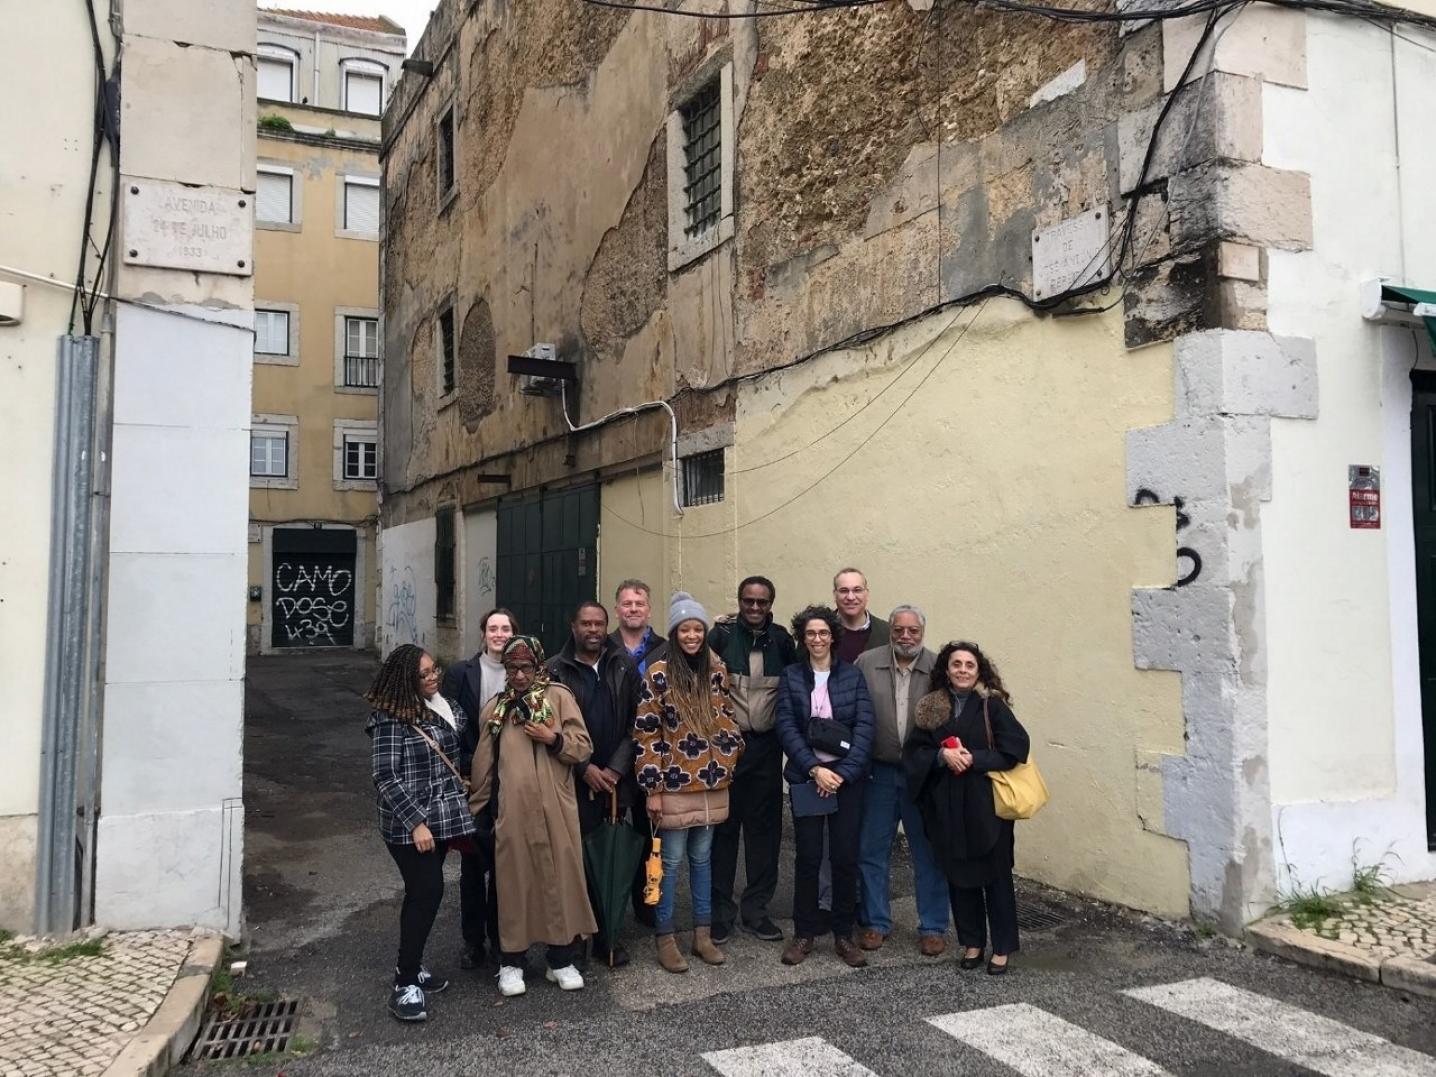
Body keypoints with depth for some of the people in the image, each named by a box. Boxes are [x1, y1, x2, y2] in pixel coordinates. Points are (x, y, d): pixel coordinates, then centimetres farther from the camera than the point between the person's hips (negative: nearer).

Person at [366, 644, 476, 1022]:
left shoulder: (444, 707, 6)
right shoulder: (389, 718, -14)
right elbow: (386, 778, -17)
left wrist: (457, 812, 12)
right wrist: (416, 823, -21)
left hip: (443, 818, 7)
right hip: (409, 825, -7)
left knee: (423, 893, 13)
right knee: (427, 892, -11)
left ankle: (409, 965, 28)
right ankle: (405, 984, -2)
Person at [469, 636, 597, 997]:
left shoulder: (559, 696, 1)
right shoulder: (494, 708, 10)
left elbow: (583, 748, -1)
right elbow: (484, 765, 14)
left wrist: (554, 738, -16)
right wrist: (475, 808, 15)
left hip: (556, 810, -1)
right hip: (512, 811, 1)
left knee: (559, 877, 5)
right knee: (515, 881, 6)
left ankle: (561, 958, 20)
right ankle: (511, 962, 21)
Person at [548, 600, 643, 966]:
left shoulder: (624, 667, 6)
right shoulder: (556, 670, 2)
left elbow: (636, 723, 3)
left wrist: (616, 769, -6)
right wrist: (584, 768, -7)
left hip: (615, 780, 2)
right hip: (574, 781, -1)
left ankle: (607, 935, 13)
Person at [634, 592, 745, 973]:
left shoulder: (717, 672, 5)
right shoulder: (658, 674, -9)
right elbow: (646, 734, -10)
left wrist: (727, 762, 6)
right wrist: (652, 788, -11)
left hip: (711, 784, 4)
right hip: (674, 784, -4)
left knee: (702, 859, 14)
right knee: (671, 861, 4)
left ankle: (703, 935, 23)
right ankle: (665, 939, 15)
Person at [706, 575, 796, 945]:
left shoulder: (781, 639, 4)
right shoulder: (722, 634, -6)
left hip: (766, 746, 3)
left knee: (764, 827, 9)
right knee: (723, 826, 5)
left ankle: (756, 909, 21)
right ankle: (720, 910, 16)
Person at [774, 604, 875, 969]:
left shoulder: (852, 675, 3)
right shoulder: (790, 677, 4)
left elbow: (865, 727, -3)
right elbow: (787, 727, -3)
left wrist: (842, 773, -12)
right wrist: (814, 769, -13)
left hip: (847, 776, 0)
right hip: (806, 776, 0)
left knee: (846, 857, 2)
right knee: (808, 857, 2)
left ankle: (844, 935, 16)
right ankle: (803, 933, 16)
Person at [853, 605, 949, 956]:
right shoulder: (867, 663, -3)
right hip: (878, 772, 1)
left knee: (929, 853, 9)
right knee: (872, 850, 10)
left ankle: (932, 927, 23)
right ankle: (875, 922, 26)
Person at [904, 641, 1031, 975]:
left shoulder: (992, 705, -4)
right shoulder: (930, 707, 5)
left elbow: (1015, 748, -9)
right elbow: (913, 750, 3)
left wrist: (973, 759, -17)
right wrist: (942, 755, -15)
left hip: (987, 803, -3)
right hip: (946, 806, 3)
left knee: (995, 874, 5)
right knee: (959, 875, 9)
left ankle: (1002, 947, 17)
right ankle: (971, 942, 24)